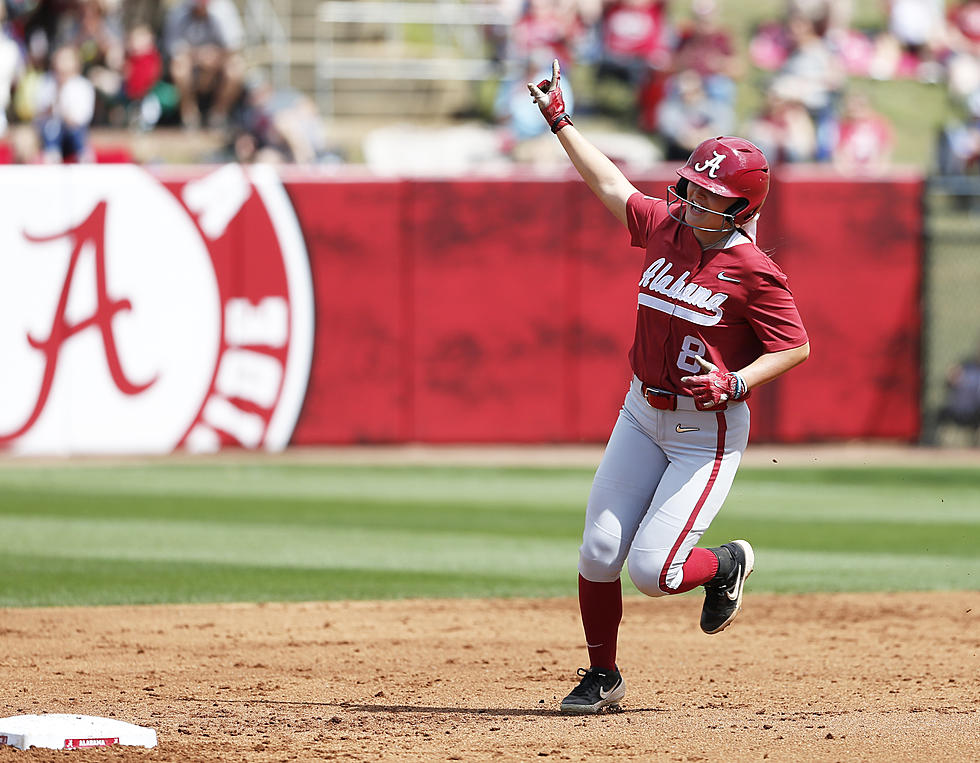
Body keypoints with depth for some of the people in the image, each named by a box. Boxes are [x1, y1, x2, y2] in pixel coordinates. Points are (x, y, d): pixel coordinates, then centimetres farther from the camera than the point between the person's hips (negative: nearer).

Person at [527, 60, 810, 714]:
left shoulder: (752, 271, -16)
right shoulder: (665, 225, 1)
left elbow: (796, 346, -11)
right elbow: (610, 183, 16)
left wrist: (734, 382, -24)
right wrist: (560, 120, 18)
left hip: (708, 429, -6)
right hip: (642, 414, 6)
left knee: (654, 571, -12)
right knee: (598, 554, 0)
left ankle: (729, 565, 20)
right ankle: (602, 678, 19)